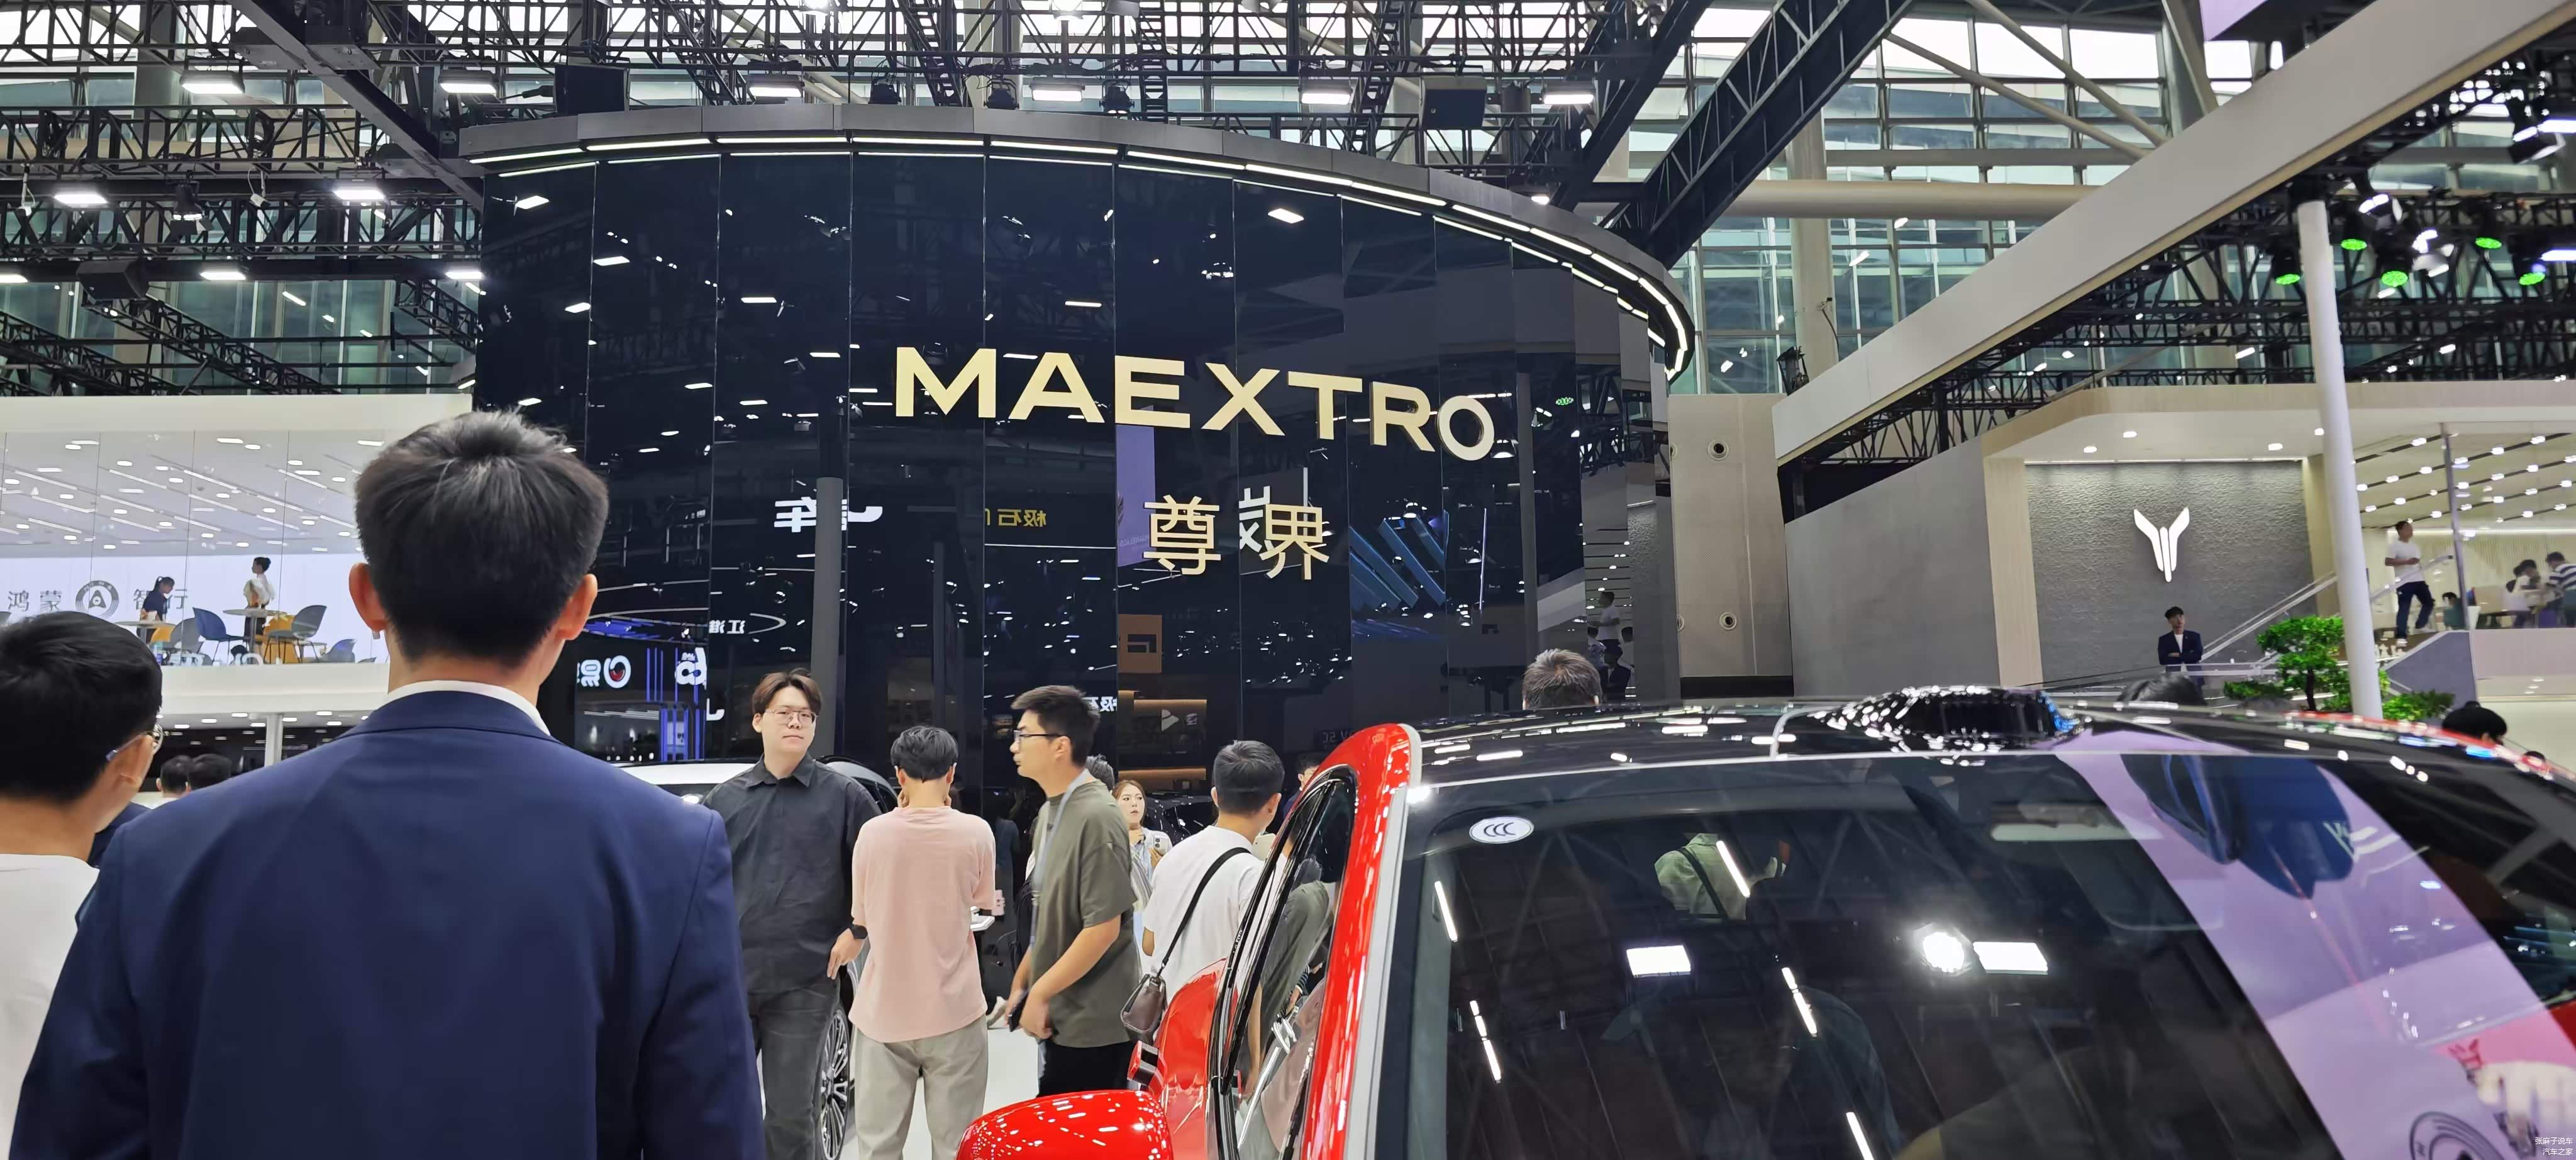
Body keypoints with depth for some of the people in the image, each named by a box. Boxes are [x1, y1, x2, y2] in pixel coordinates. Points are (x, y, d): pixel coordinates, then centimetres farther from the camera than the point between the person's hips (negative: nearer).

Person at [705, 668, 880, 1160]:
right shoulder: (725, 798, 8)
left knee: (788, 1116, 5)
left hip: (804, 983, -3)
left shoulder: (844, 795, 0)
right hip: (729, 978, 3)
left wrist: (857, 931, -3)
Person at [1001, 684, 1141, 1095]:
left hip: (1091, 1024, -9)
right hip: (1062, 1016, 9)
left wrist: (1040, 992, -14)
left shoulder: (1095, 817, -19)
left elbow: (1104, 928, -22)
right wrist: (1022, 982, 13)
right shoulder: (1050, 812, 10)